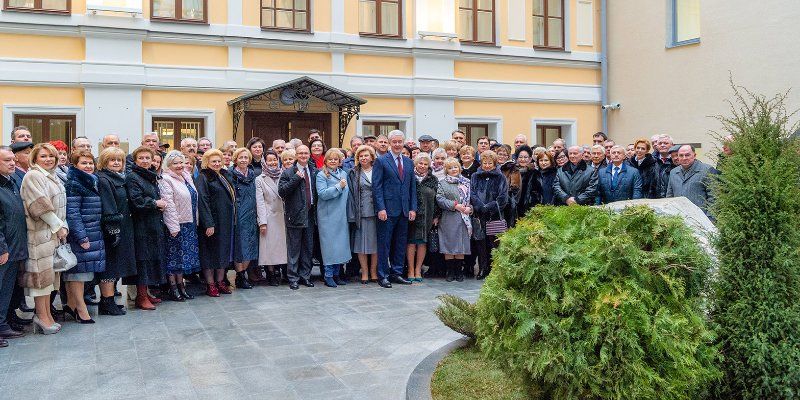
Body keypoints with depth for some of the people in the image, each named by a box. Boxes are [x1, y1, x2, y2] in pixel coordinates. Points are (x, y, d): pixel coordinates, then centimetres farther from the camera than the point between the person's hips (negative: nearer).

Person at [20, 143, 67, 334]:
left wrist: (64, 226, 7)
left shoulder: (53, 177, 17)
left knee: (49, 273, 10)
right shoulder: (32, 176, -9)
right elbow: (41, 206, -17)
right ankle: (42, 316, 3)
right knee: (41, 273, -4)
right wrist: (58, 226, -13)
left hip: (55, 233, 8)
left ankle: (47, 314, 16)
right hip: (39, 233, -8)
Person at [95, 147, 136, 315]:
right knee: (110, 265, -4)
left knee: (115, 266, 12)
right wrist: (113, 230, -23)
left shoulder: (120, 179, 17)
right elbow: (108, 209, -19)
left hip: (122, 229, 9)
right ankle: (107, 303, 3)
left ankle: (108, 301, 20)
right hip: (111, 230, -9)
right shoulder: (103, 180, -12)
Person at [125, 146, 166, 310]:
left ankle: (145, 293, 19)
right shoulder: (132, 177, -8)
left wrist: (160, 204, 2)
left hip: (154, 224, 8)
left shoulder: (152, 177, 17)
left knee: (153, 257, 10)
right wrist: (155, 203, -10)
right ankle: (141, 297, 0)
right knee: (143, 258, -6)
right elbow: (136, 201, -19)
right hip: (141, 224, -8)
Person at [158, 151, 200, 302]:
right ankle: (173, 288, 8)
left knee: (185, 254, 11)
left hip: (189, 224, 7)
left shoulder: (187, 176, 12)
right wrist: (174, 227, -21)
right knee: (174, 255, 0)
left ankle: (180, 285, 20)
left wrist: (195, 221, 14)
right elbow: (168, 204, -18)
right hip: (176, 224, -7)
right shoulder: (166, 180, -11)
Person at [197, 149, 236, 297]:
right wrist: (208, 224, -22)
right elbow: (202, 201, -16)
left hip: (226, 221, 7)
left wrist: (232, 219, 14)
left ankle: (220, 281, 20)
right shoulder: (203, 178, -8)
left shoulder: (225, 175, 14)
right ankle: (210, 284, 7)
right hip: (212, 221, -7)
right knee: (210, 251, 0)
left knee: (224, 251, 11)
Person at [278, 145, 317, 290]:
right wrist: (296, 178, -18)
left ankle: (305, 276, 21)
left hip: (310, 214, 4)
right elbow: (281, 191, -14)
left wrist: (315, 206, -2)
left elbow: (317, 191, 13)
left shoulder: (314, 172, 8)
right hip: (295, 215, -4)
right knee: (294, 248, 2)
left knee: (308, 247, 11)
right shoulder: (288, 173, -3)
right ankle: (293, 278, 11)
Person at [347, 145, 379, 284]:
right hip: (361, 213, -1)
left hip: (376, 211, 1)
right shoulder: (353, 174, 7)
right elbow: (351, 194, 2)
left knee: (375, 242, 4)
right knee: (362, 243, 0)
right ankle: (364, 273, 9)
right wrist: (352, 214, -7)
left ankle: (373, 272, 14)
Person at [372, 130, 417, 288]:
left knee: (401, 243, 10)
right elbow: (377, 186, -7)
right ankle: (383, 275, 7)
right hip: (388, 209, -5)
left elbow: (412, 187, 14)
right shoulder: (381, 161, -2)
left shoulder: (409, 162, 14)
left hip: (404, 210, 5)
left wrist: (413, 208, 5)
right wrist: (381, 208, -14)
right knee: (384, 243, 0)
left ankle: (396, 273, 19)